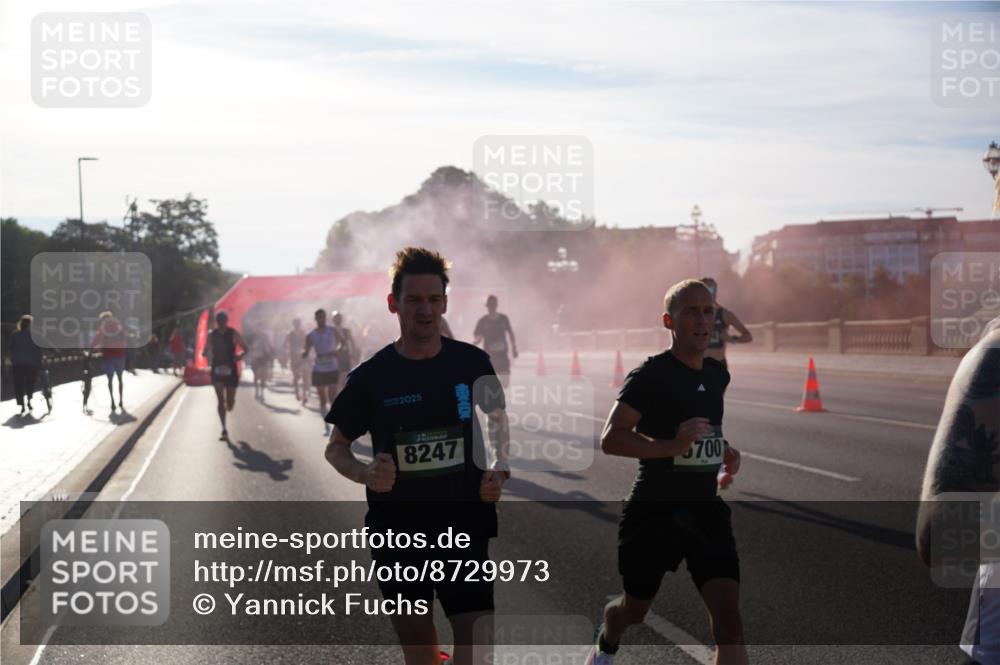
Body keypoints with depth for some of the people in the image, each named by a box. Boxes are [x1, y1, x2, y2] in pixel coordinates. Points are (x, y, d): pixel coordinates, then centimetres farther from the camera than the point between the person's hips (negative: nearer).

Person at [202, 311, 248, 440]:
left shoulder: (234, 334, -4)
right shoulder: (212, 335, 2)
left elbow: (246, 348, -1)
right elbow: (206, 350, 9)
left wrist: (240, 356, -23)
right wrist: (206, 354, -16)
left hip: (231, 370, -1)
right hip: (217, 370, 1)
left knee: (230, 402, 5)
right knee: (220, 399, -11)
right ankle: (224, 429, -10)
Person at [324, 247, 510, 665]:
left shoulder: (473, 363, -1)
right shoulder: (371, 376, -4)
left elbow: (499, 428, 15)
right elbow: (336, 448, 7)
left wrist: (498, 475, -3)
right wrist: (365, 473, -14)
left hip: (465, 524, 0)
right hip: (397, 530, 0)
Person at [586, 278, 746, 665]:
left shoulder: (717, 375, 8)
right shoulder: (650, 375, -14)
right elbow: (611, 439, -23)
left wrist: (723, 450, 9)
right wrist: (673, 446, -33)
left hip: (706, 509, 5)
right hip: (654, 511, -5)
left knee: (728, 612, -11)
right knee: (635, 610, 15)